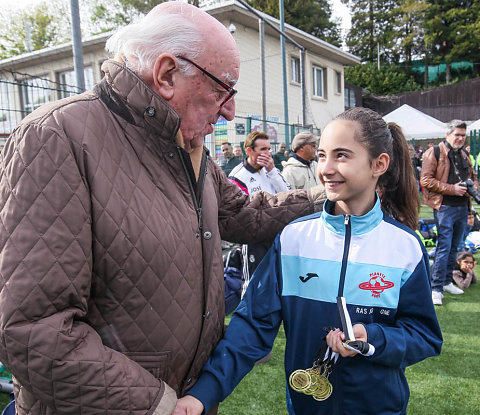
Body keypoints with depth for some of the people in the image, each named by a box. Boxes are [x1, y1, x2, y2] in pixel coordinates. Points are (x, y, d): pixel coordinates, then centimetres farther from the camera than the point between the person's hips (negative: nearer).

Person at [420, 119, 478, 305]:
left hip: (462, 207, 7)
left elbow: (472, 175, 30)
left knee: (454, 247, 13)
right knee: (444, 247, -9)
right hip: (445, 207, -7)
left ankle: (447, 282, 25)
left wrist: (474, 186, 6)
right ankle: (436, 288, -2)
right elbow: (425, 180, -13)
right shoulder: (434, 152, -5)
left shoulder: (464, 154, 16)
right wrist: (452, 189, -16)